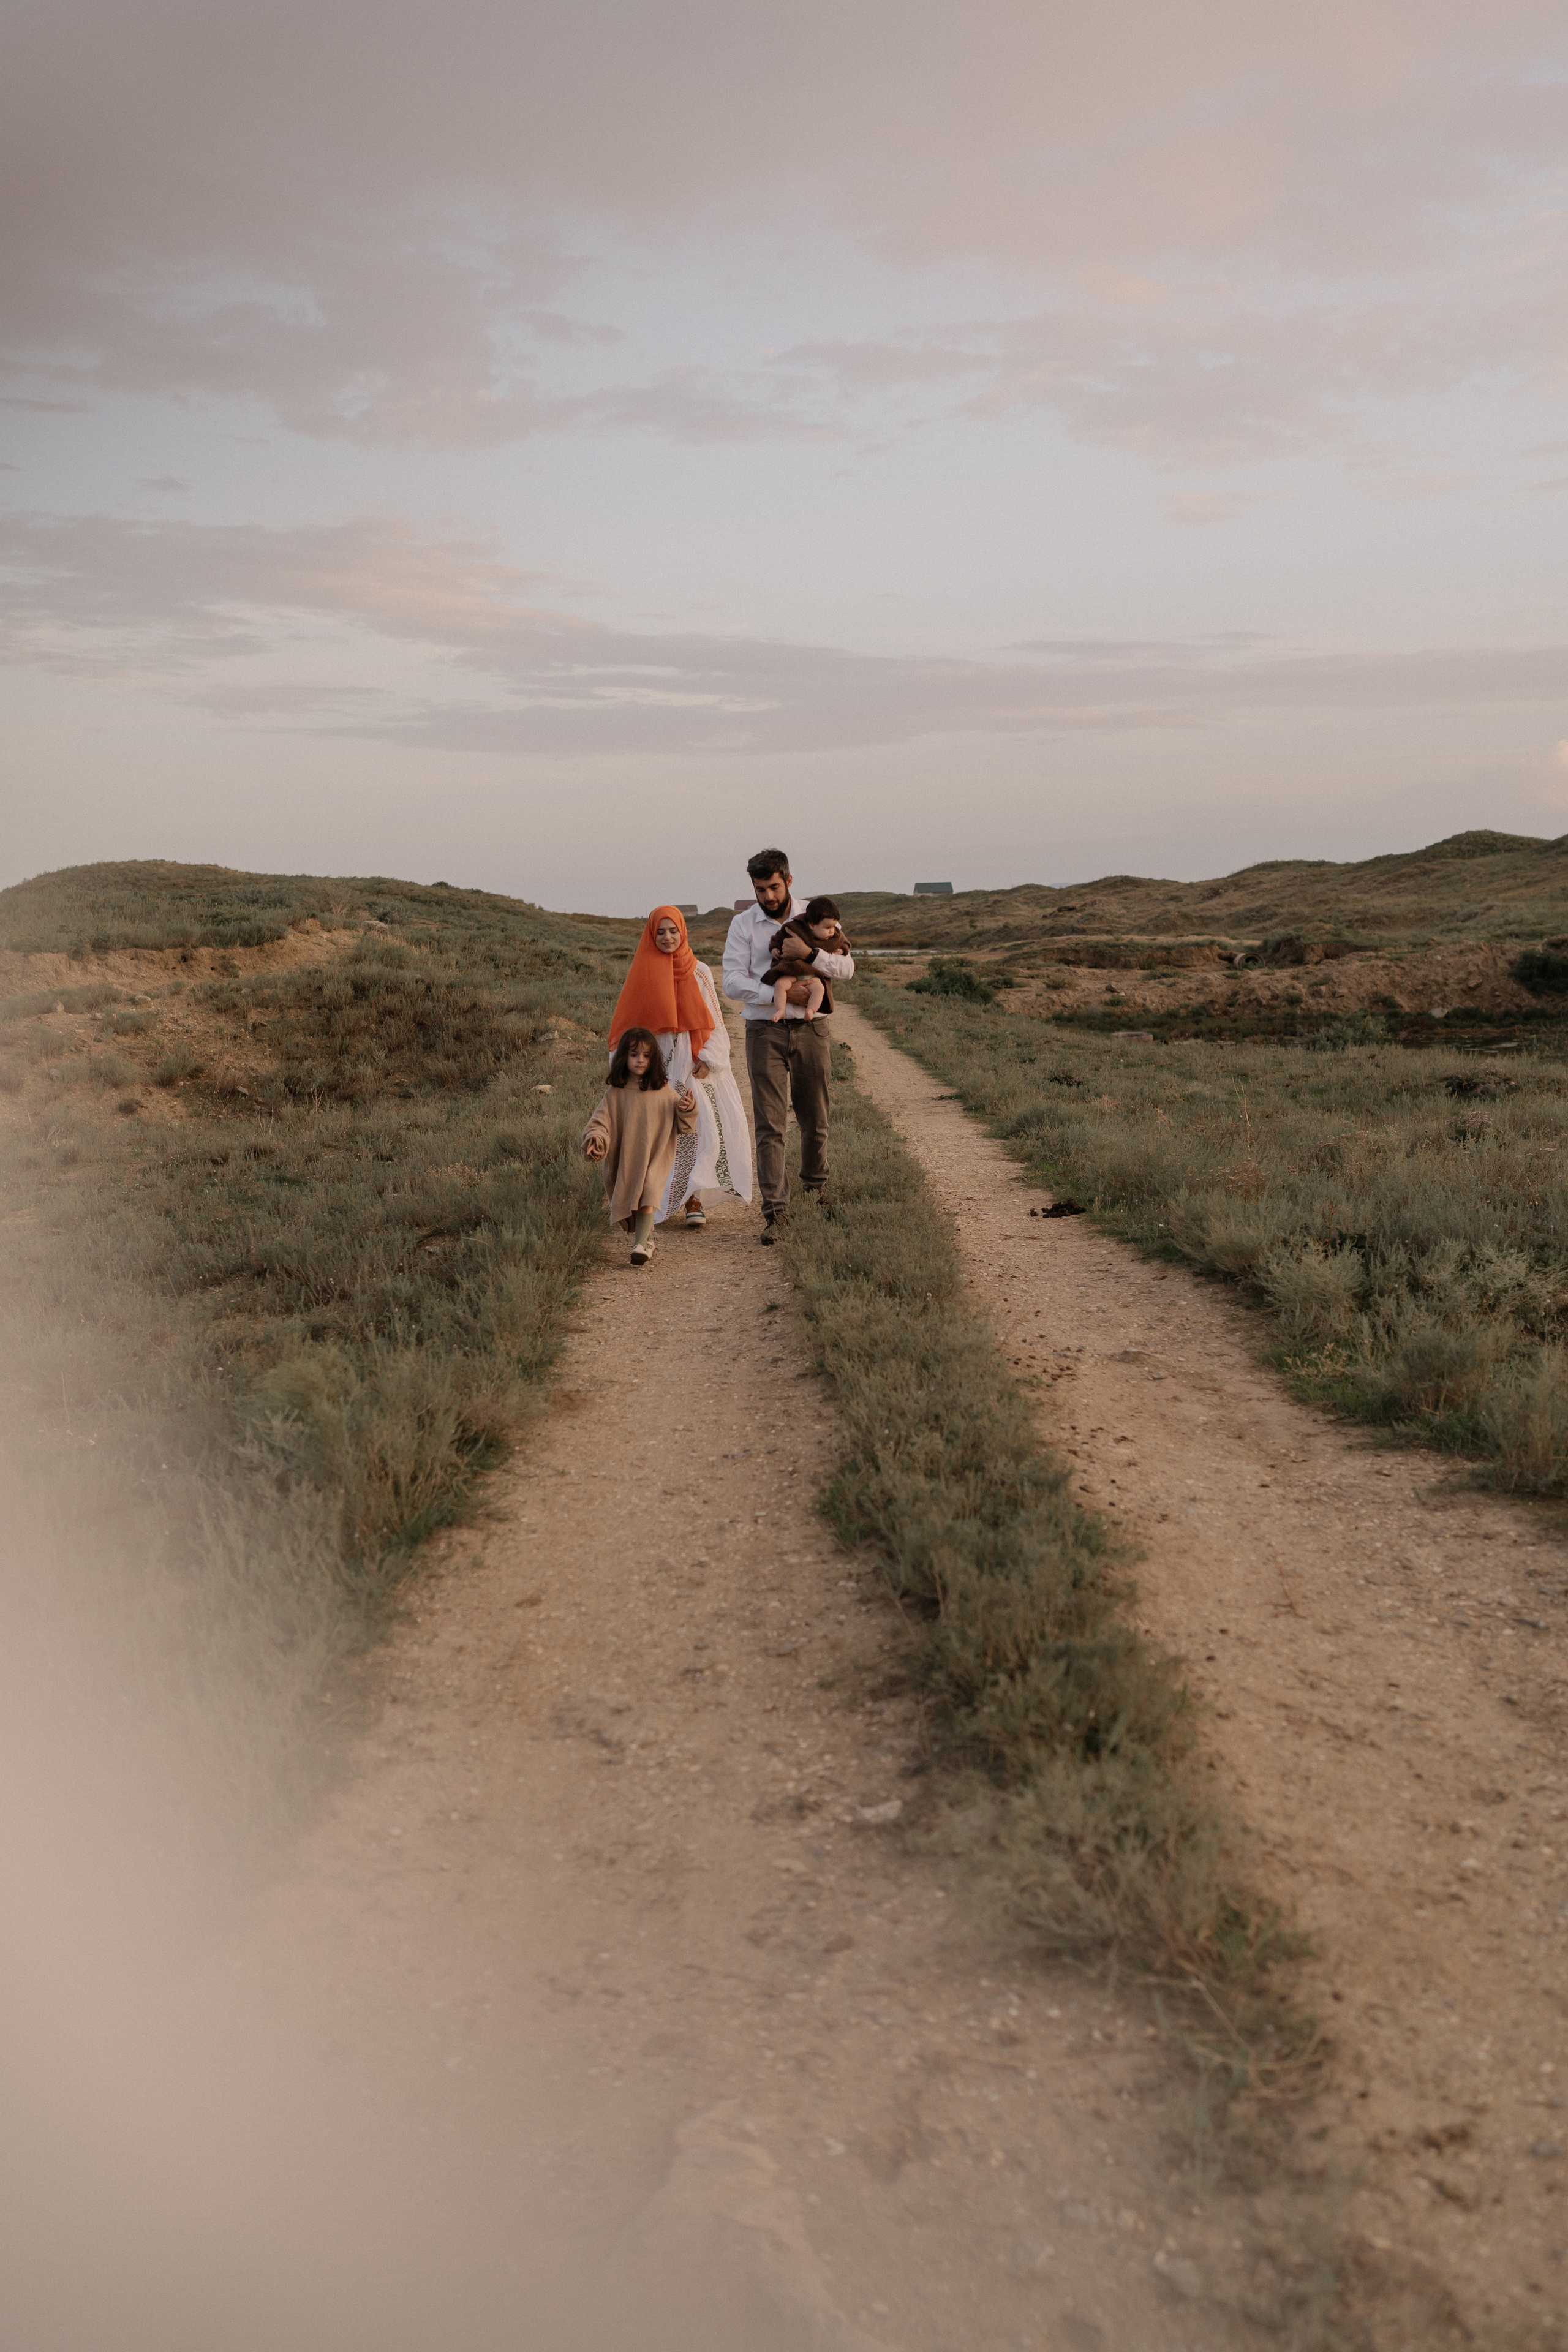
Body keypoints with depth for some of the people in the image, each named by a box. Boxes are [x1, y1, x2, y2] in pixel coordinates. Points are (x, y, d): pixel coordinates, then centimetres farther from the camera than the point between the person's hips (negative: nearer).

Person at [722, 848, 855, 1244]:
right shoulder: (743, 924, 3)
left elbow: (847, 968, -1)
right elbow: (733, 982, -7)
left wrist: (809, 954, -19)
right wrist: (781, 993, -18)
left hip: (810, 1029, 2)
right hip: (765, 1031, -2)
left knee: (814, 1119, 11)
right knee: (769, 1125, -8)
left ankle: (816, 1187, 33)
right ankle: (774, 1211, -10)